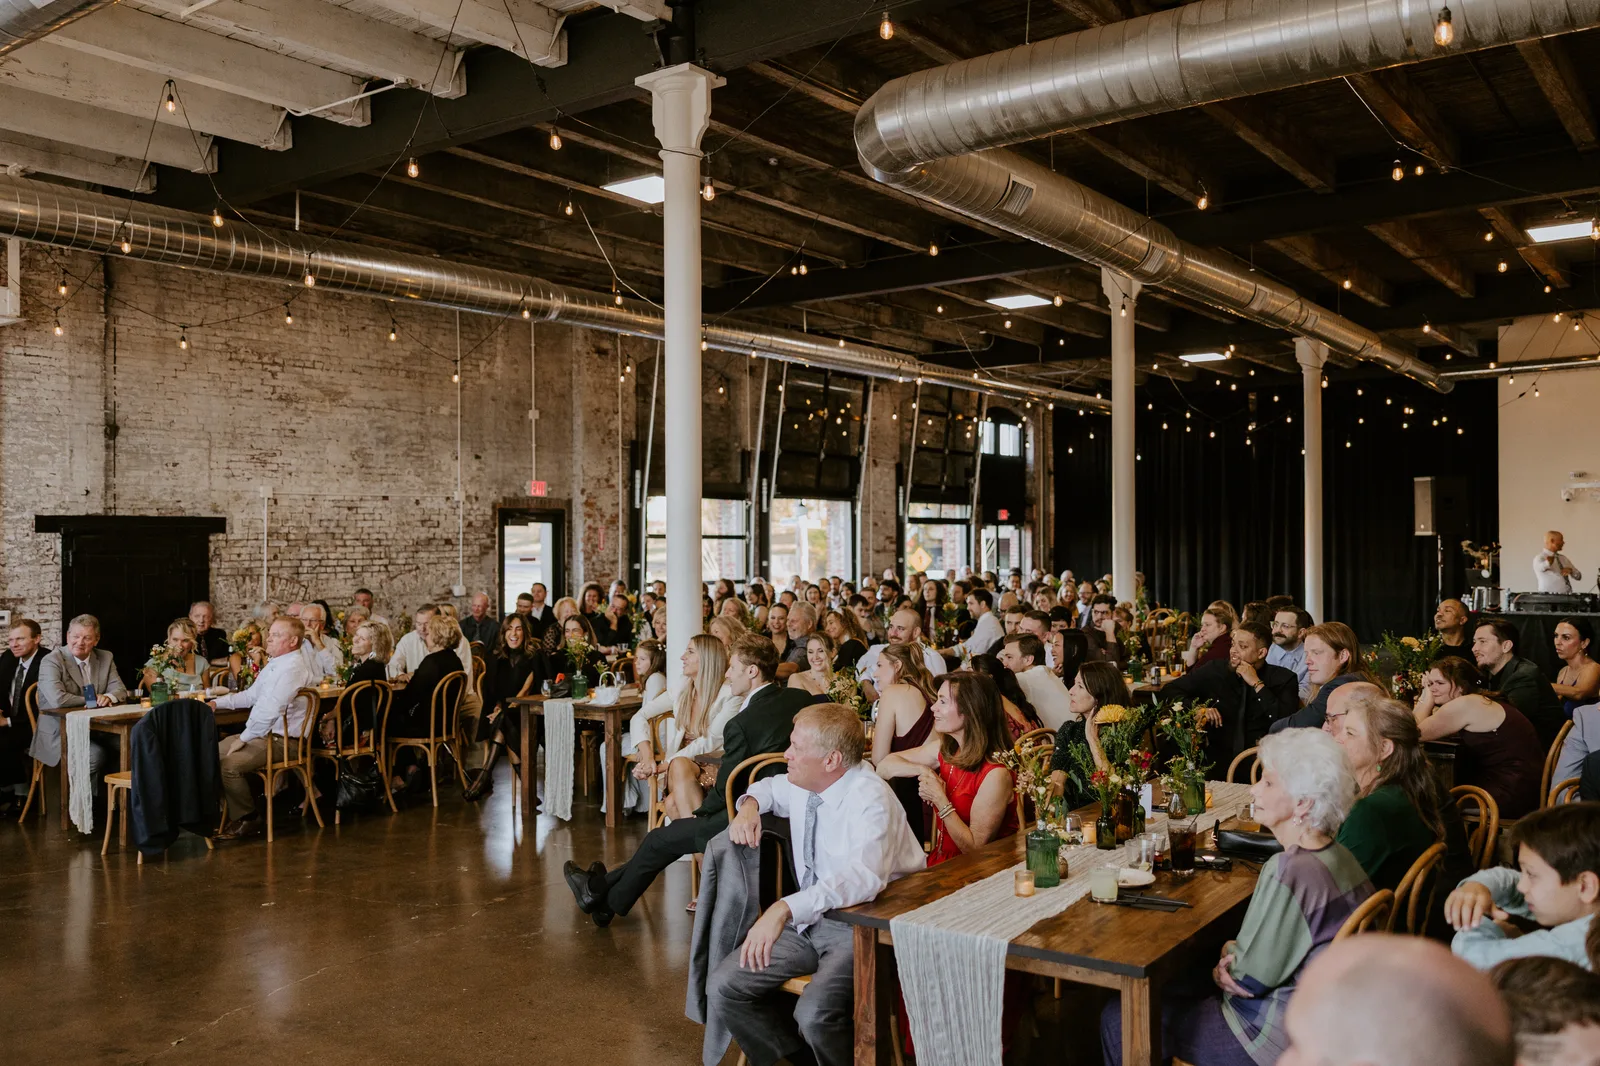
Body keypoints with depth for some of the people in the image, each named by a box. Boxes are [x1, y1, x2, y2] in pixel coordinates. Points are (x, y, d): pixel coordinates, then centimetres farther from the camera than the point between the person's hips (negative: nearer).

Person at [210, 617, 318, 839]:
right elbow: (251, 695, 26)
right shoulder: (275, 663, 14)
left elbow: (271, 710, -28)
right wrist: (217, 703, 15)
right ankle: (230, 813, 18)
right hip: (264, 734, 11)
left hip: (282, 740, -11)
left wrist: (244, 738, -20)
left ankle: (248, 820, -5)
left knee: (230, 764, -25)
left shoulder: (293, 667, -21)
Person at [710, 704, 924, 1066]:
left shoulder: (870, 800, -23)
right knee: (723, 986, -6)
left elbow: (862, 877, -40)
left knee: (814, 1013, -31)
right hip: (808, 916, 8)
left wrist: (784, 909, -49)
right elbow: (771, 787, 26)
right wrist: (750, 804, 3)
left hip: (860, 927, -8)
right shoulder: (801, 785, 1)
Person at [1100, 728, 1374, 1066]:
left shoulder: (1288, 872, -29)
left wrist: (1228, 951, 2)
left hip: (1277, 1037, -10)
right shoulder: (1337, 855, 1)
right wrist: (1236, 952, -6)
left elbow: (1247, 979, -19)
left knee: (1117, 1019, -1)